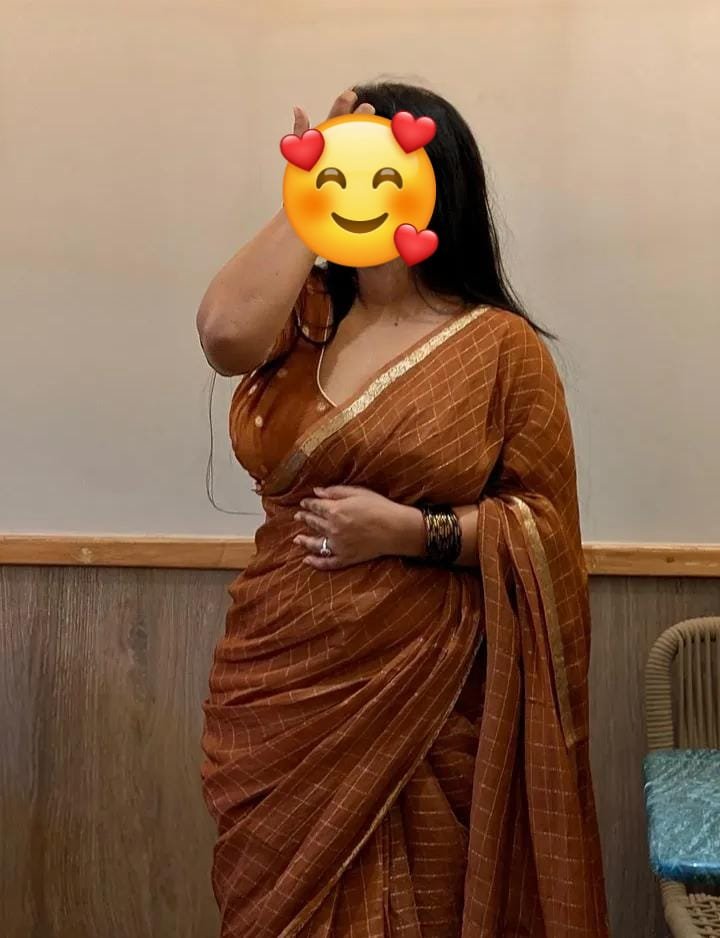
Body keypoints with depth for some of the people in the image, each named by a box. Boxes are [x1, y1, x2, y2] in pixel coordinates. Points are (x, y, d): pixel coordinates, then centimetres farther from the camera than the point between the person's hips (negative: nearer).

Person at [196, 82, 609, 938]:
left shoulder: (501, 346, -7)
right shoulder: (305, 316, 4)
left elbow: (543, 524, -7)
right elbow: (224, 331, -19)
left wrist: (412, 531, -20)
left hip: (424, 701, -3)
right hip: (280, 690, 4)